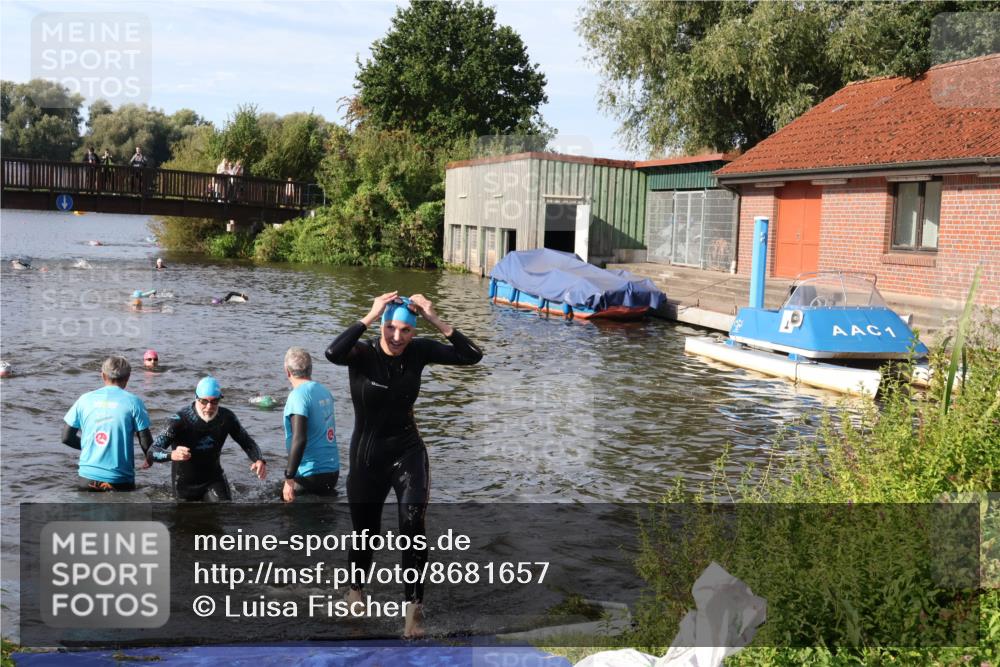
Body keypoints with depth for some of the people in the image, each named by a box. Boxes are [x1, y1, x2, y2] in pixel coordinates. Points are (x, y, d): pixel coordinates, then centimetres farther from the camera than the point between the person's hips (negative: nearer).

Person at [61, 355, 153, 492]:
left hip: (88, 477, 3)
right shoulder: (133, 402, -6)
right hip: (120, 480, -3)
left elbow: (66, 437, 6)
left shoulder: (85, 399, 3)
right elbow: (146, 442, -6)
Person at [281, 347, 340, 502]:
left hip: (311, 473, -8)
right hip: (333, 470, 8)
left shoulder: (298, 395, -17)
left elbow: (299, 439, -25)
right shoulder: (325, 391, 7)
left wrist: (289, 478, -23)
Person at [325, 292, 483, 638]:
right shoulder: (363, 353, -16)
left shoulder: (419, 351, -8)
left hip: (408, 450, 1)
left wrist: (435, 319, -24)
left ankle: (414, 605, -15)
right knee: (365, 533, 15)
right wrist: (370, 315, -36)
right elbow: (333, 353, -40)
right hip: (367, 456, -1)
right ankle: (355, 590, 47)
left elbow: (472, 356, -16)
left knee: (413, 522, -25)